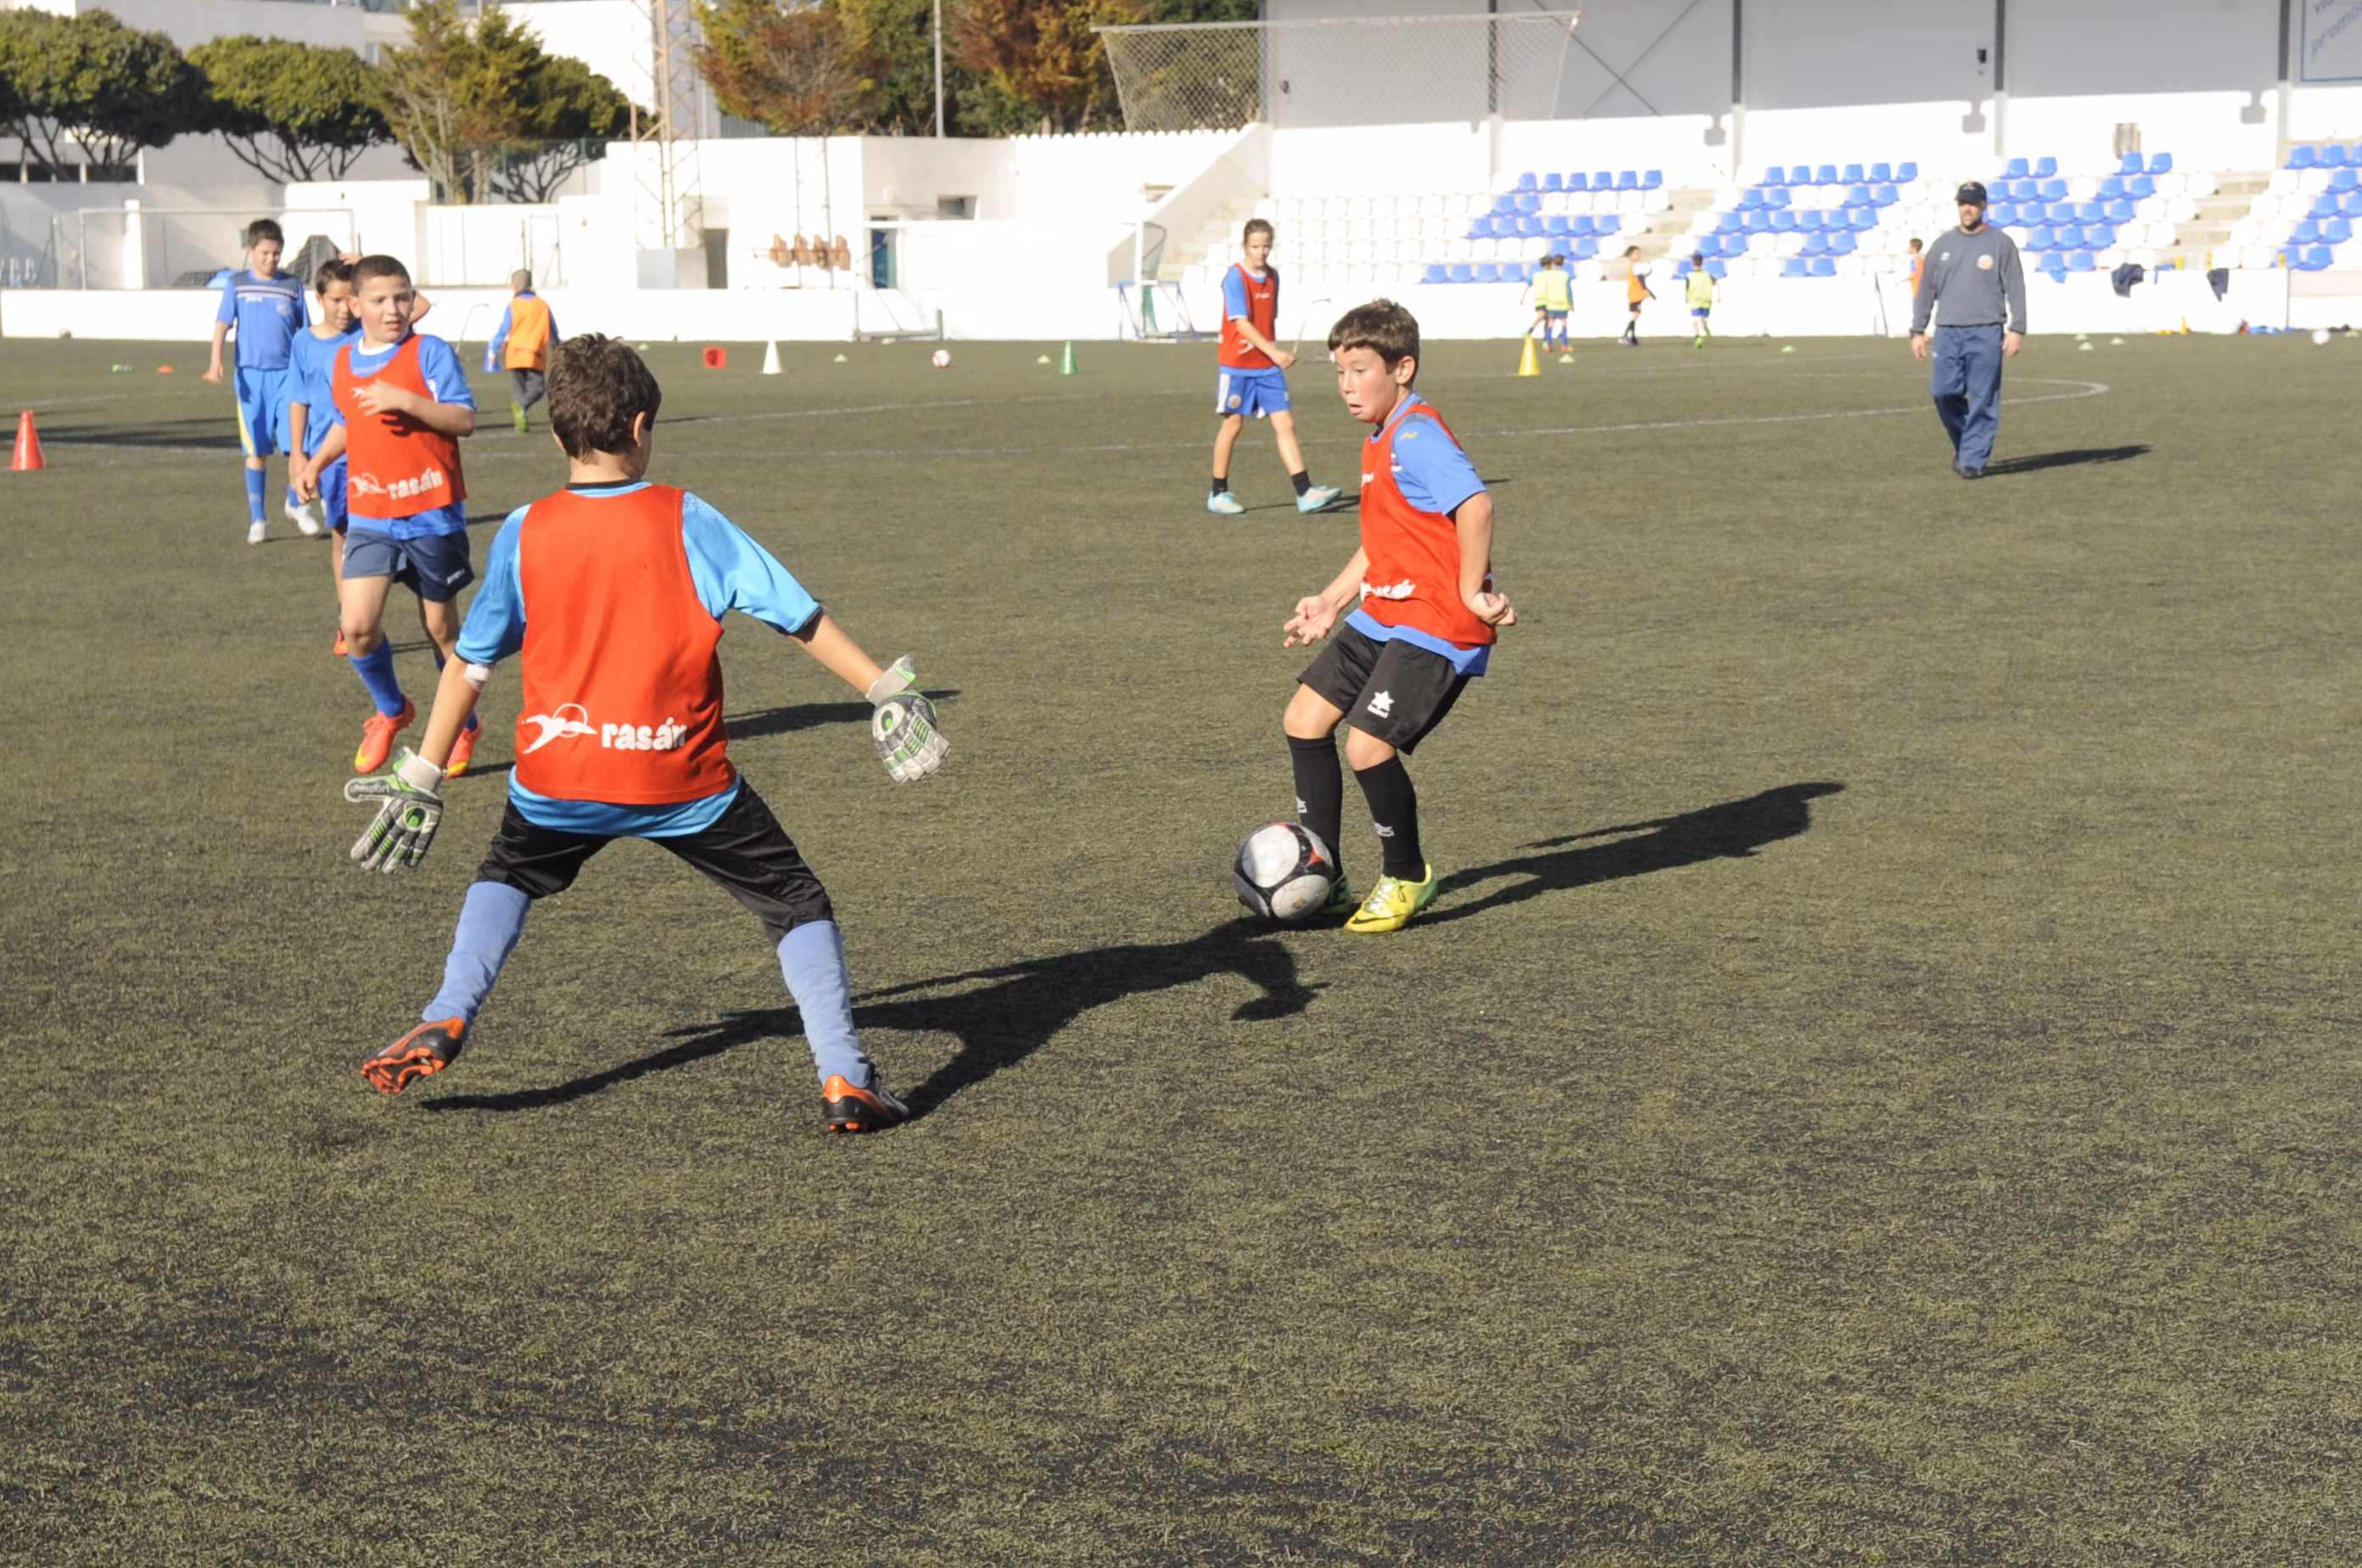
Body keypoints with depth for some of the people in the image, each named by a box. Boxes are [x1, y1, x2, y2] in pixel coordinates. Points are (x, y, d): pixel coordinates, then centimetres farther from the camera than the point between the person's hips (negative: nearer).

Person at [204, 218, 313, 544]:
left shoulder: (292, 287, 6)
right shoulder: (236, 285, 5)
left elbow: (305, 332, 12)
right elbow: (223, 323, -1)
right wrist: (216, 360, -15)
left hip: (287, 374, 0)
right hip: (250, 375, 0)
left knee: (297, 443, -10)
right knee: (257, 451, 4)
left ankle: (296, 504, 14)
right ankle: (256, 519, 12)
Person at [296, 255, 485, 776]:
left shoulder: (429, 352, -8)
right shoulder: (343, 362, 8)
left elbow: (465, 420, -15)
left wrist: (404, 399, -24)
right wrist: (316, 462, 12)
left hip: (432, 516, -4)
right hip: (369, 516, 4)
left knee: (441, 629, 8)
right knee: (358, 626, -10)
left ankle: (462, 727, 30)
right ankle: (390, 711, 18)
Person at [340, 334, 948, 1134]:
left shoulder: (523, 532, 1)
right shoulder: (685, 521, -6)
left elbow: (469, 665, 6)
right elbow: (798, 614, -5)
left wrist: (422, 778, 14)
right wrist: (885, 688, 2)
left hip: (560, 778, 2)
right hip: (684, 781, -2)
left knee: (507, 877, 30)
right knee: (796, 904, 11)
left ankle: (443, 1025, 14)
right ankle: (845, 1080, 2)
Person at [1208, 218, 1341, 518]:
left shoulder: (1273, 276, 7)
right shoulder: (1235, 277, -13)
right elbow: (1241, 323, -20)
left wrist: (1275, 353, 15)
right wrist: (1273, 352, -27)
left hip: (1268, 364, 5)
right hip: (1237, 364, -5)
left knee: (1285, 424, -2)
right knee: (1233, 425, 4)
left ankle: (1305, 493, -6)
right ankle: (1218, 494, 17)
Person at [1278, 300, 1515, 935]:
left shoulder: (1417, 438, -18)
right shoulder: (1380, 444, 15)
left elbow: (1475, 505, -32)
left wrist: (1472, 591, -26)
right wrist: (1331, 601, 22)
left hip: (1435, 627, -11)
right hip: (1382, 617, 11)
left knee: (1368, 745, -16)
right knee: (1304, 720, 7)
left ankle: (1408, 878, 9)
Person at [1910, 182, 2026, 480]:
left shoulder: (2001, 243, 3)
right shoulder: (1943, 245, 13)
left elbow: (2015, 290, 0)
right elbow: (1926, 290, 16)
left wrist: (2017, 329, -9)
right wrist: (1917, 331, 10)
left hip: (1986, 334, -3)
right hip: (1948, 332, 3)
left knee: (1982, 398, -4)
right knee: (1943, 392, -4)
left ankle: (1974, 459, 1)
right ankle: (1963, 443, 19)